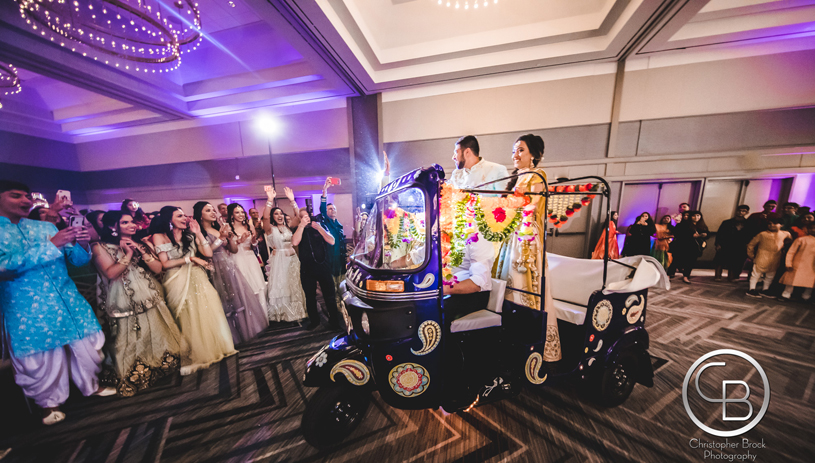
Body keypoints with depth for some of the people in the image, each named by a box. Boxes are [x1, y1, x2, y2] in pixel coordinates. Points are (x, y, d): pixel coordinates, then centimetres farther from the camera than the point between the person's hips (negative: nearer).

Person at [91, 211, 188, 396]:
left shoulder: (140, 243, 12)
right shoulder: (100, 247, -1)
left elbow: (158, 268, 4)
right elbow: (111, 273, -15)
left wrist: (141, 251, -6)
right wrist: (128, 254, -10)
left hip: (150, 299, 4)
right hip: (126, 302, -4)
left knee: (156, 337, 10)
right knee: (132, 343, 4)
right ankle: (132, 380, 22)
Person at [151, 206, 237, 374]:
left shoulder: (189, 235, 11)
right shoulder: (159, 236, -1)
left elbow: (208, 253, 0)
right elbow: (165, 264, -7)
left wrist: (198, 234, -2)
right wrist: (190, 259, -13)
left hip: (198, 278, 3)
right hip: (179, 282, -3)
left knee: (210, 313, 1)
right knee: (188, 319, 1)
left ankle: (216, 346, 17)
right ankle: (195, 356, 16)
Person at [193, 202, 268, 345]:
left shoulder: (220, 229, 12)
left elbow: (234, 250, 11)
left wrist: (230, 237, -4)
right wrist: (220, 238, -17)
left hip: (230, 268, 6)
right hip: (216, 271, -6)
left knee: (239, 297, 9)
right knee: (226, 302, 0)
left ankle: (246, 327, 24)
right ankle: (233, 335, 14)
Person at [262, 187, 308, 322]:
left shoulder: (288, 227, 6)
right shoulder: (270, 228, -5)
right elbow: (265, 217, -24)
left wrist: (292, 201, -12)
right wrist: (270, 200, -29)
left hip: (292, 259, 4)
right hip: (278, 260, -4)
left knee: (294, 285, 13)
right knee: (280, 286, 7)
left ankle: (296, 311, 29)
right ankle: (282, 313, 23)